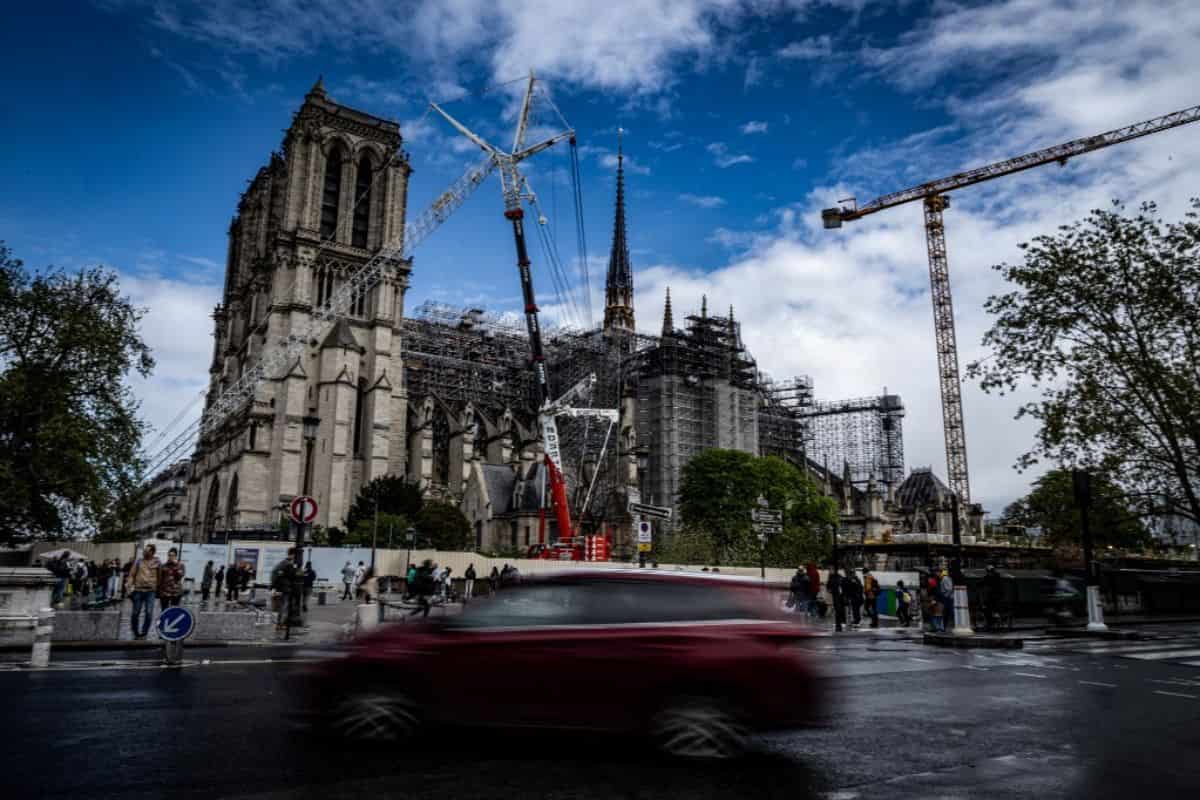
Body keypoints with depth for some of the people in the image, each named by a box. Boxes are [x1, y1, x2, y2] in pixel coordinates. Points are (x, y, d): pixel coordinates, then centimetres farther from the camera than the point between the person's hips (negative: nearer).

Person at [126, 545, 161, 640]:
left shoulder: (157, 562, 3)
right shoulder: (138, 561, 4)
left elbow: (160, 575, 7)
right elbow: (132, 574, 5)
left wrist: (158, 588, 4)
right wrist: (130, 587, -5)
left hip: (151, 591, -1)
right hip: (138, 590, 1)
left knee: (149, 613, -6)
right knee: (136, 613, 7)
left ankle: (143, 634, 7)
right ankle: (135, 633, 24)